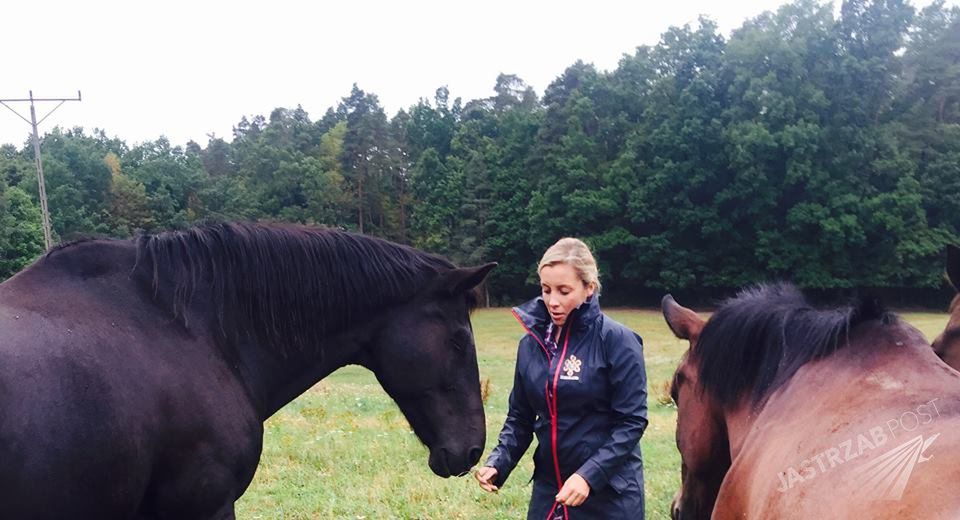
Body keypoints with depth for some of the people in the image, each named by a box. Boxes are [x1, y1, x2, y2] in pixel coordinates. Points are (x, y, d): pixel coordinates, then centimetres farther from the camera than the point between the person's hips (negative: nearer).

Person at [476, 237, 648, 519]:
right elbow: (520, 417, 8)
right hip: (548, 488, 4)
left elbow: (631, 421, -15)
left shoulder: (617, 341, -13)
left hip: (609, 492, -4)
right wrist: (498, 463, -8)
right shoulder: (532, 342, 2)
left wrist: (589, 475, -24)